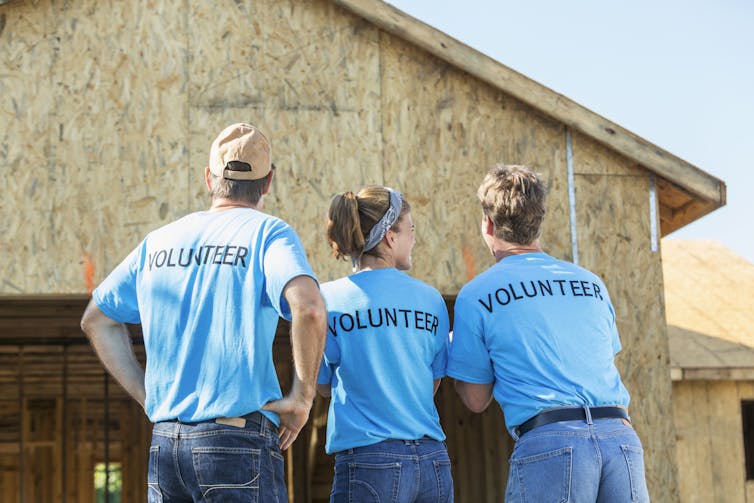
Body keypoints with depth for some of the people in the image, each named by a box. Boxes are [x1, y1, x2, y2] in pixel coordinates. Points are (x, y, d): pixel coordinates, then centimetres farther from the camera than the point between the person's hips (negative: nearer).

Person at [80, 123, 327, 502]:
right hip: (239, 441, -5)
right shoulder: (266, 233, -3)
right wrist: (301, 397, -11)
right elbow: (309, 308, -23)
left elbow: (96, 320, 23)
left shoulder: (158, 242, 14)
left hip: (164, 442, 6)